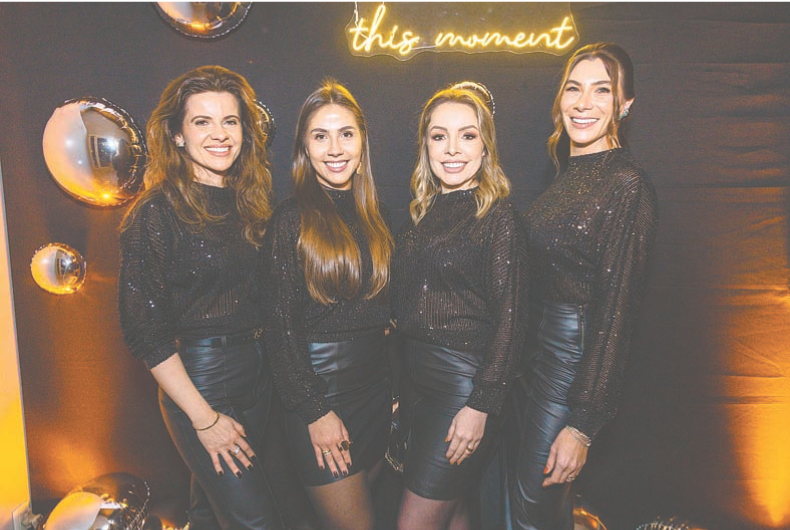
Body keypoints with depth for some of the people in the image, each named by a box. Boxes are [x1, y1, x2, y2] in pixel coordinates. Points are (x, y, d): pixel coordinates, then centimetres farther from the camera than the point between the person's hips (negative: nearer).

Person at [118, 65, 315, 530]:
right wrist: (204, 418, -13)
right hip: (202, 382, -6)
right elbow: (144, 330, -13)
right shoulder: (157, 213, -11)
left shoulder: (250, 201, 8)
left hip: (263, 375, 6)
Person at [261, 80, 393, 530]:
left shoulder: (375, 213, 6)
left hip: (376, 387, 6)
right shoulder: (292, 219, -11)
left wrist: (397, 387, 11)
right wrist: (314, 410, -13)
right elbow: (282, 327, -12)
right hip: (320, 389, -5)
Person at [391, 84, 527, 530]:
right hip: (417, 378, 7)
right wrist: (400, 389, 13)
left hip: (467, 381, -7)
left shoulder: (499, 216, -9)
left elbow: (509, 319, -12)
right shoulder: (423, 213, 11)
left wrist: (481, 406, -17)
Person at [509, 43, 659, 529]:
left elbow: (618, 312, -19)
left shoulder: (629, 186, -16)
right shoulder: (567, 175, 9)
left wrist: (582, 424, -18)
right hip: (535, 349, 8)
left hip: (576, 359, -8)